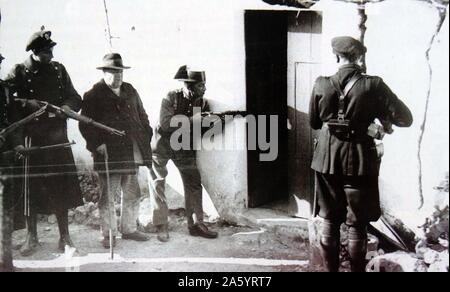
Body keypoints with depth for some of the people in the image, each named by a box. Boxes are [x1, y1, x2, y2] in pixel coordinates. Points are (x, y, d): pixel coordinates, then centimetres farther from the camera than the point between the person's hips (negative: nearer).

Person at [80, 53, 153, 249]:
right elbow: (85, 125, -6)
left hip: (132, 154, 6)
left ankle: (129, 229, 27)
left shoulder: (130, 91, 14)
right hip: (109, 155, -5)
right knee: (108, 196, 2)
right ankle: (108, 234, 14)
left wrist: (147, 136, 8)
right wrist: (96, 144, -17)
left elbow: (142, 115, 20)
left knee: (132, 194, 13)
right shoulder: (93, 96, -3)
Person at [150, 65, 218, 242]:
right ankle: (161, 226, 5)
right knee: (158, 184, -3)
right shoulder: (172, 98, -18)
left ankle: (196, 224, 7)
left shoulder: (202, 103, -6)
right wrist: (192, 120, -33)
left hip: (185, 148, 4)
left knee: (194, 183, -1)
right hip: (162, 147, -4)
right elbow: (165, 123, -31)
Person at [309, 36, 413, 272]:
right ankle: (357, 269, 17)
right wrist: (385, 121, 10)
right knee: (357, 225, 8)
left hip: (327, 160, 2)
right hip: (359, 162, -2)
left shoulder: (321, 85, -4)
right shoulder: (373, 86, -10)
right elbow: (405, 118, -7)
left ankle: (330, 269, 24)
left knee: (329, 221, 14)